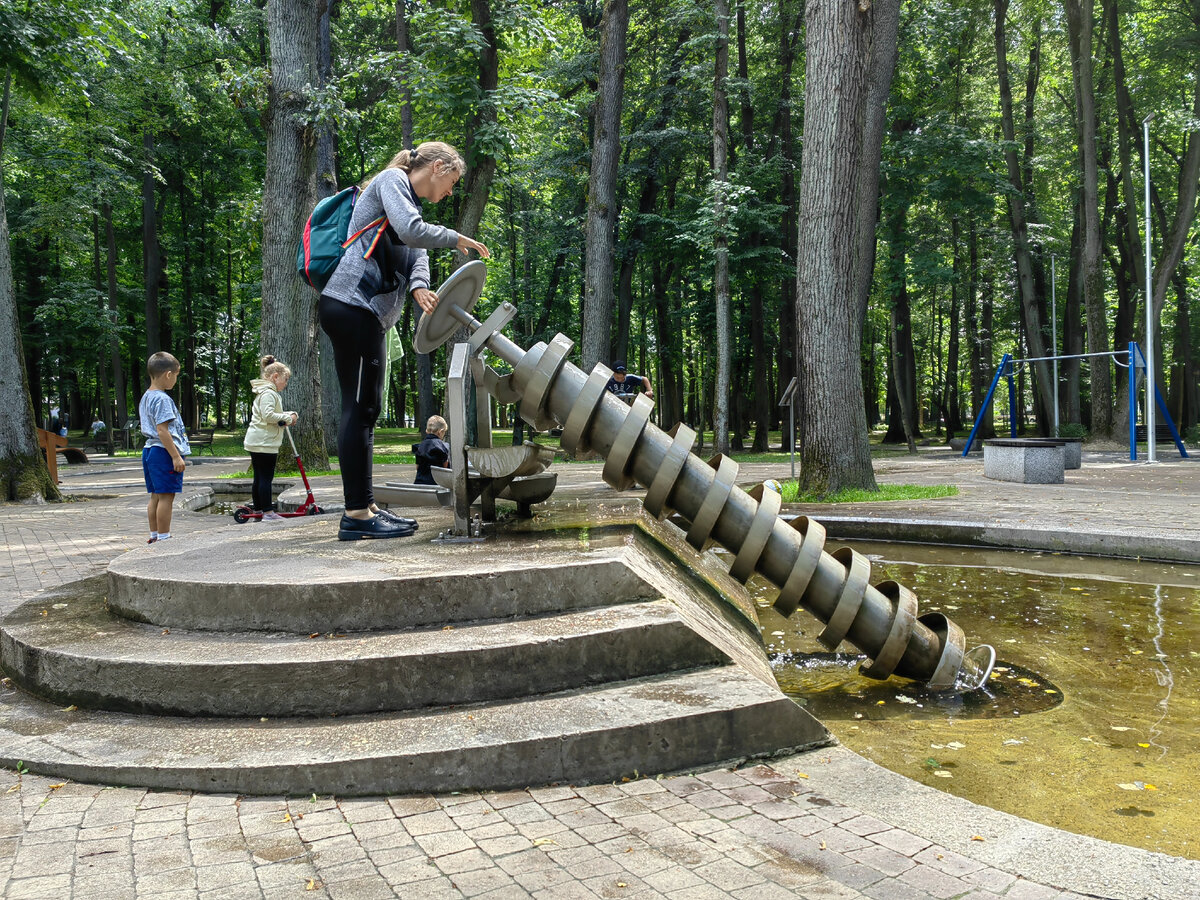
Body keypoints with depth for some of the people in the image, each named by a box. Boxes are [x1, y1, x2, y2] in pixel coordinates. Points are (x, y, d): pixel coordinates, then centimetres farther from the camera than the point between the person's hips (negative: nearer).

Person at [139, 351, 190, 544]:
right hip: (164, 452, -10)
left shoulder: (145, 397, 16)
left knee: (156, 496, 14)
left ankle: (155, 536, 20)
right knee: (166, 496, -5)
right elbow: (162, 430, -21)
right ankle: (164, 538, -2)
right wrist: (176, 456, -22)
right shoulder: (162, 399, -15)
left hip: (149, 449, 10)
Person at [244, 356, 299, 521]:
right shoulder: (268, 393, -13)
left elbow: (273, 414, 26)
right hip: (264, 443, -11)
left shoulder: (269, 392, 21)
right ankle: (268, 512, -7)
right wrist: (288, 418, -13)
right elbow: (268, 415, -24)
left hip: (256, 442, 11)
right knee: (266, 477, -8)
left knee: (259, 477, 14)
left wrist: (289, 415, 9)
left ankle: (258, 508, 20)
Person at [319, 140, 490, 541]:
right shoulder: (391, 180, 0)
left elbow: (417, 255, 12)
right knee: (359, 407, -11)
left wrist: (419, 288, -9)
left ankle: (365, 507, 13)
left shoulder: (411, 203, 28)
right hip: (350, 304, -10)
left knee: (365, 409, 9)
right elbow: (411, 231, -18)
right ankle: (356, 514, -10)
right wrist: (456, 239, -4)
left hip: (367, 313, 10)